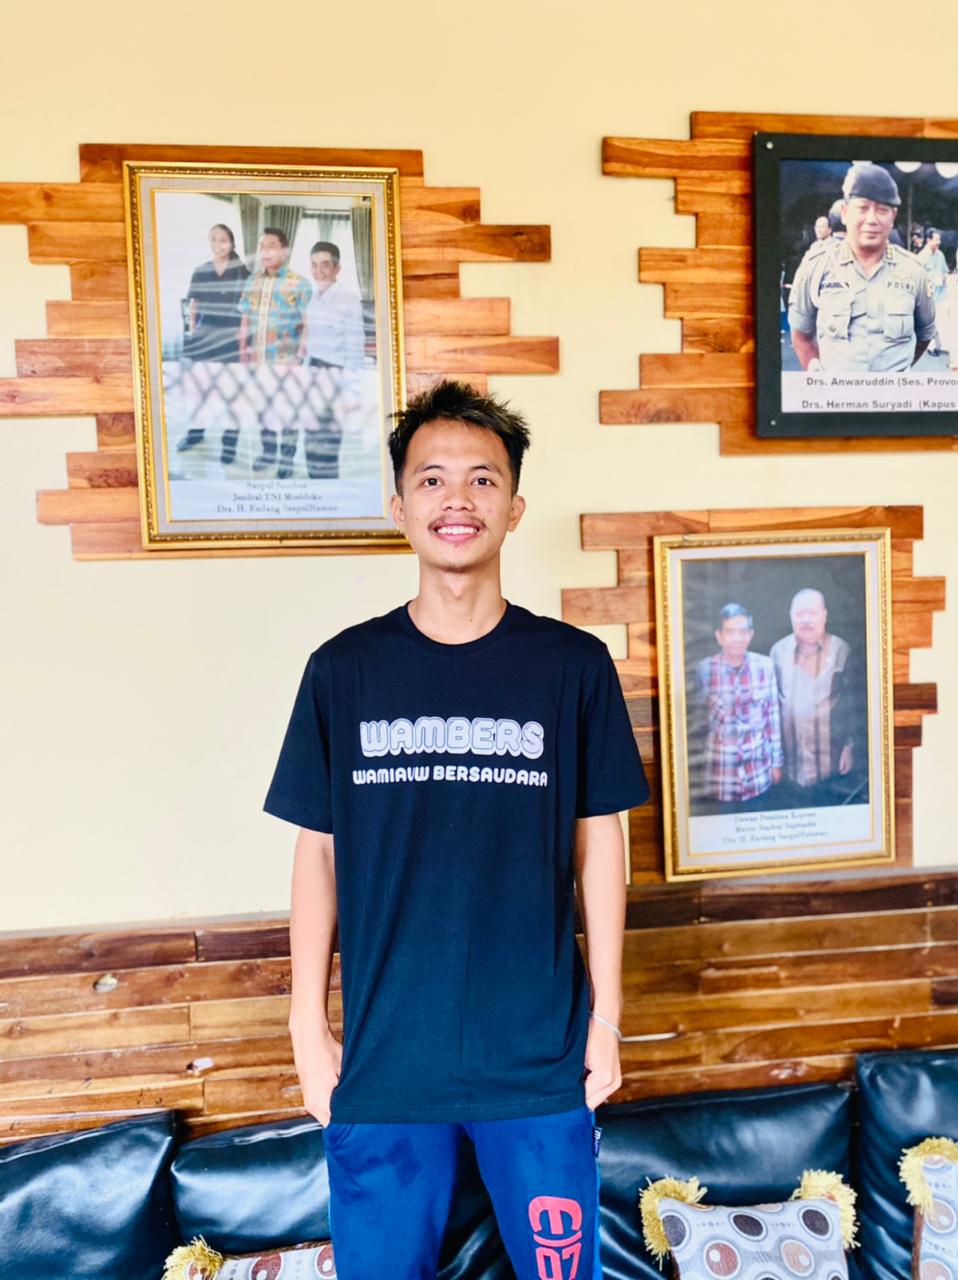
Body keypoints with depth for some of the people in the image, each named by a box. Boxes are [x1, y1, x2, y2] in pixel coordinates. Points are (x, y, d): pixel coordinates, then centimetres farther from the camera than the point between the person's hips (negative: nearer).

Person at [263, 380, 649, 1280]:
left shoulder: (573, 665, -4)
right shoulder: (343, 670, -3)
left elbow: (598, 842, 0)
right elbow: (317, 850, 1)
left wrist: (606, 1017, 1)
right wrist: (308, 1026, 1)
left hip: (541, 1055, 0)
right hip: (383, 1059, 1)